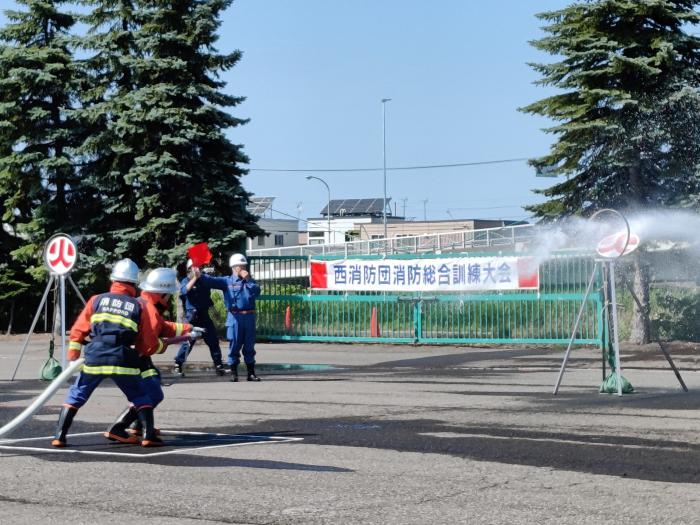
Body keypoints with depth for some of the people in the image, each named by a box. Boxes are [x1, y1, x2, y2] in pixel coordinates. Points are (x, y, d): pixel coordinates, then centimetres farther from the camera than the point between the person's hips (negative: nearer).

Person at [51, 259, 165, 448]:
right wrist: (161, 345, 30)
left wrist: (72, 358, 16)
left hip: (94, 359, 1)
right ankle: (149, 436, 6)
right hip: (124, 361, -1)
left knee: (75, 396, 15)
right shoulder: (139, 307, 9)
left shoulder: (96, 300, 12)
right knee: (141, 397, 16)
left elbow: (78, 331, 9)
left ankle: (59, 436, 8)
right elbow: (150, 345, 10)